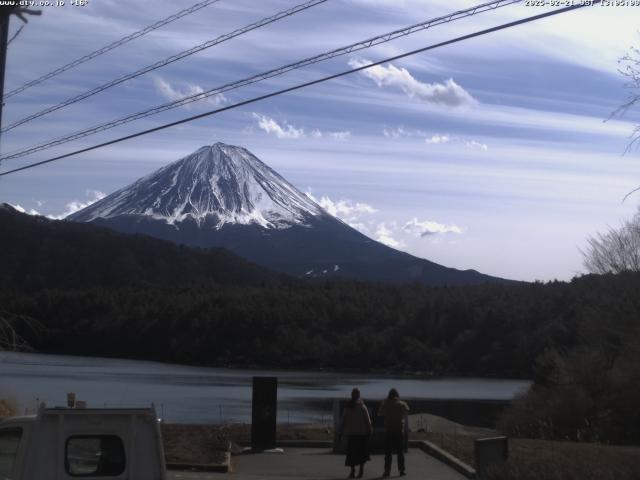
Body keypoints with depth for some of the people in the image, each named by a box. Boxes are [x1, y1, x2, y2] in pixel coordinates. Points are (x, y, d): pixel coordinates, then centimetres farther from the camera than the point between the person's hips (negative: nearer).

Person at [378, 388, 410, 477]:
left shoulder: (385, 404, -6)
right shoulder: (402, 404, -3)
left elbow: (379, 414, 7)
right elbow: (407, 411, 17)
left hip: (388, 430, -1)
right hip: (399, 430, 1)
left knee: (388, 451, 3)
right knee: (400, 451, 7)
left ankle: (387, 470, -1)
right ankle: (402, 470, 6)